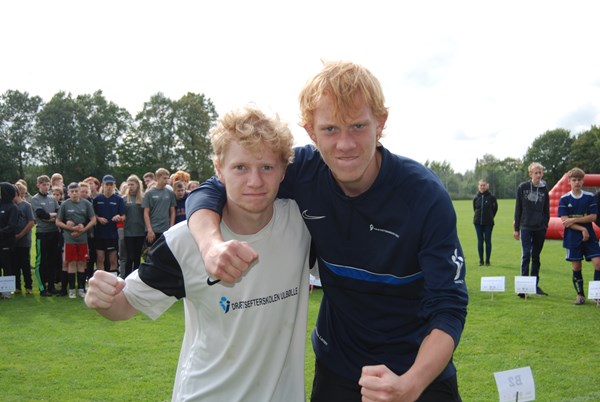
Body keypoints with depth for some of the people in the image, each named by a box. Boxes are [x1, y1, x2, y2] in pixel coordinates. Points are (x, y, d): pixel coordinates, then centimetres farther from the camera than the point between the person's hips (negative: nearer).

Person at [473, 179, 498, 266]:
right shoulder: (476, 198, 2)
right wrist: (479, 216, 12)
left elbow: (495, 208, 6)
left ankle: (487, 260, 11)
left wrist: (490, 217, 9)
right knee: (480, 241, 5)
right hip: (478, 222, 2)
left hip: (488, 223, -2)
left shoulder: (491, 197, -5)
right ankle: (481, 260, 12)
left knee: (488, 241, 2)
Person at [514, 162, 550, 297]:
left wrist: (545, 226, 5)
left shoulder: (544, 189, 5)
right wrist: (516, 228, 0)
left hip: (540, 229, 2)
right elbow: (518, 208, 1)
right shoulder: (522, 187, -1)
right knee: (526, 255, -7)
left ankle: (535, 285, 17)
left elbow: (546, 210, 11)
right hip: (526, 227, -2)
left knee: (536, 257, 10)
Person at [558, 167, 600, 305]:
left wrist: (574, 220, -14)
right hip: (573, 238, 0)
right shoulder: (564, 199, 0)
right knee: (576, 267, 4)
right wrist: (582, 229, -14)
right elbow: (564, 220, -7)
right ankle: (580, 295, 19)